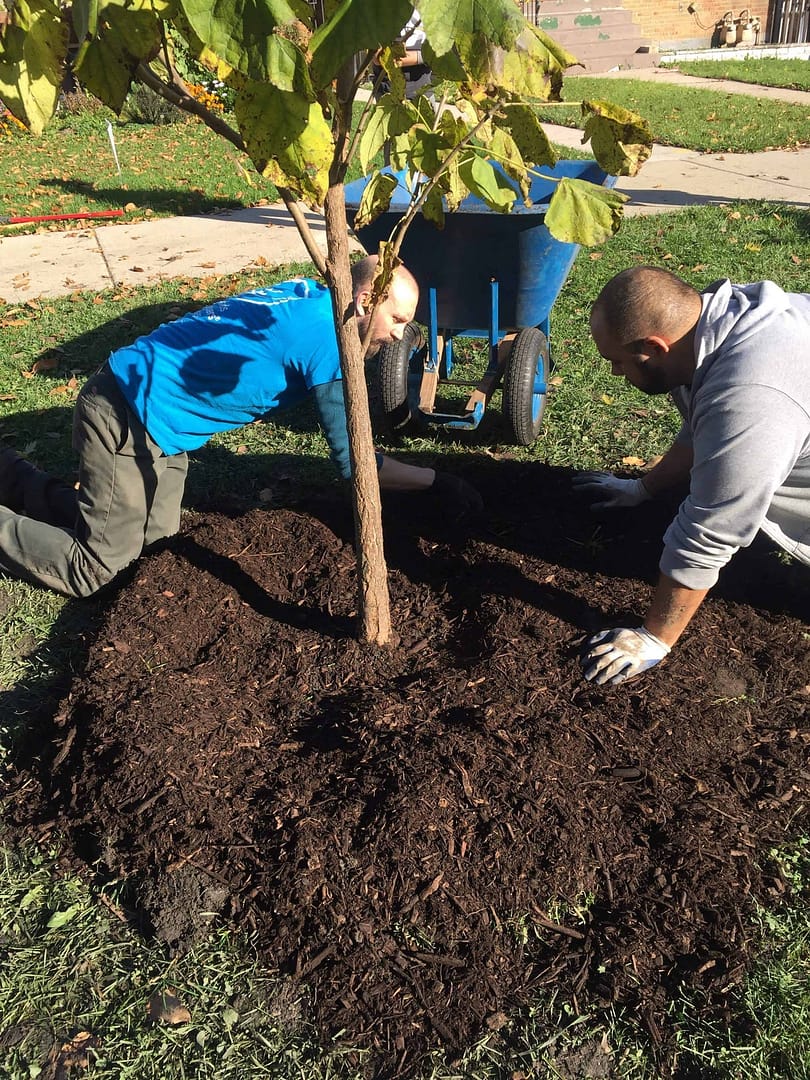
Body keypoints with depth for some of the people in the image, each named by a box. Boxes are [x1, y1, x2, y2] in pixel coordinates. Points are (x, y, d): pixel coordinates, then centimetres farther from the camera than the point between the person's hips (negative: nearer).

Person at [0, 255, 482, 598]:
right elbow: (351, 460, -17)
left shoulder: (309, 296, 6)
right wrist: (437, 481, -8)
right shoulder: (327, 337, -22)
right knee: (94, 570, -1)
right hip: (130, 415, -9)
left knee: (155, 535, 18)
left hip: (148, 407, 9)